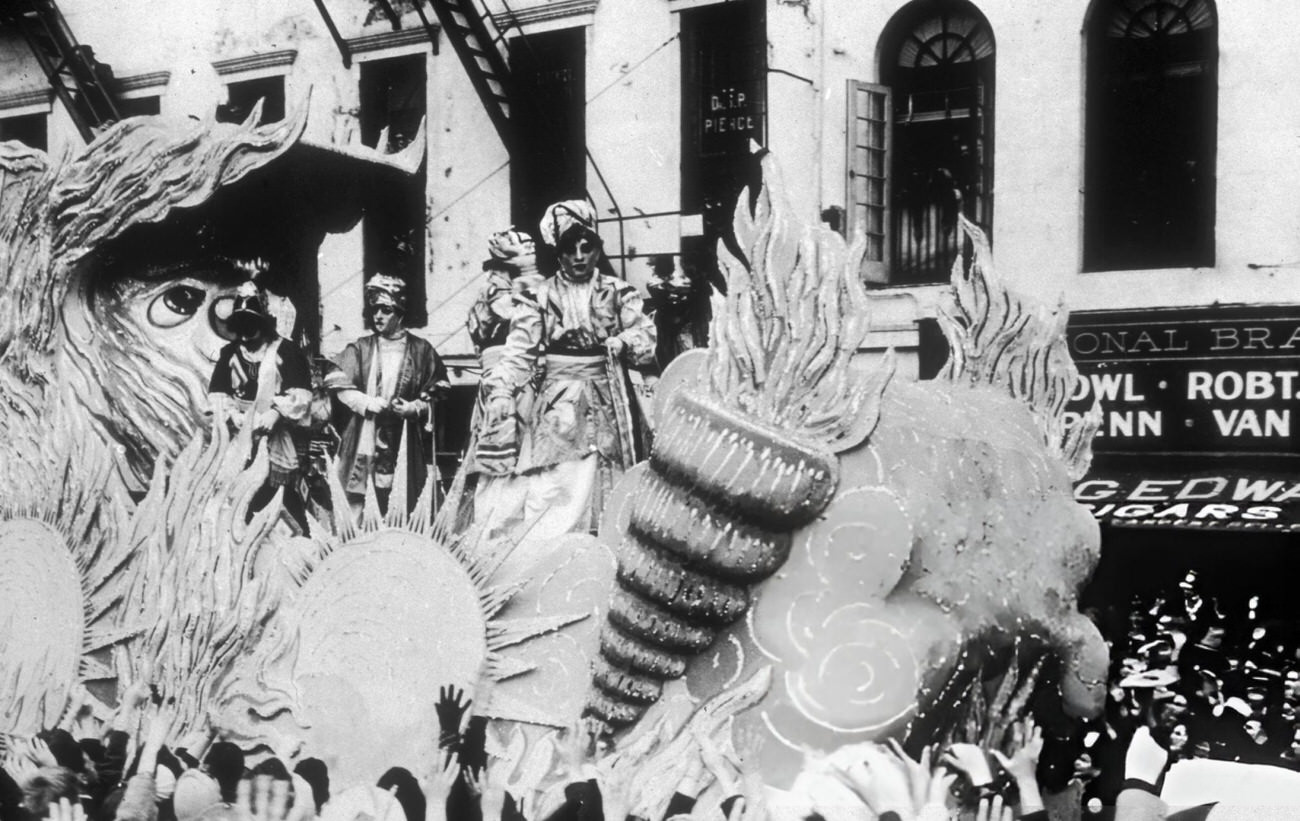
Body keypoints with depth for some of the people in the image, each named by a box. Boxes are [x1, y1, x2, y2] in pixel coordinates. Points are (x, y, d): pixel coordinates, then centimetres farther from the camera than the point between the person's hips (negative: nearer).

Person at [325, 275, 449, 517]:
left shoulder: (420, 350, 4)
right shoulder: (360, 348, 6)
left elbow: (437, 392, 7)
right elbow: (340, 385, 1)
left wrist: (415, 407, -10)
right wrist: (367, 403, -13)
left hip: (405, 441, 0)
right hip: (364, 438, 1)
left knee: (402, 511, 0)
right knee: (356, 502, -2)